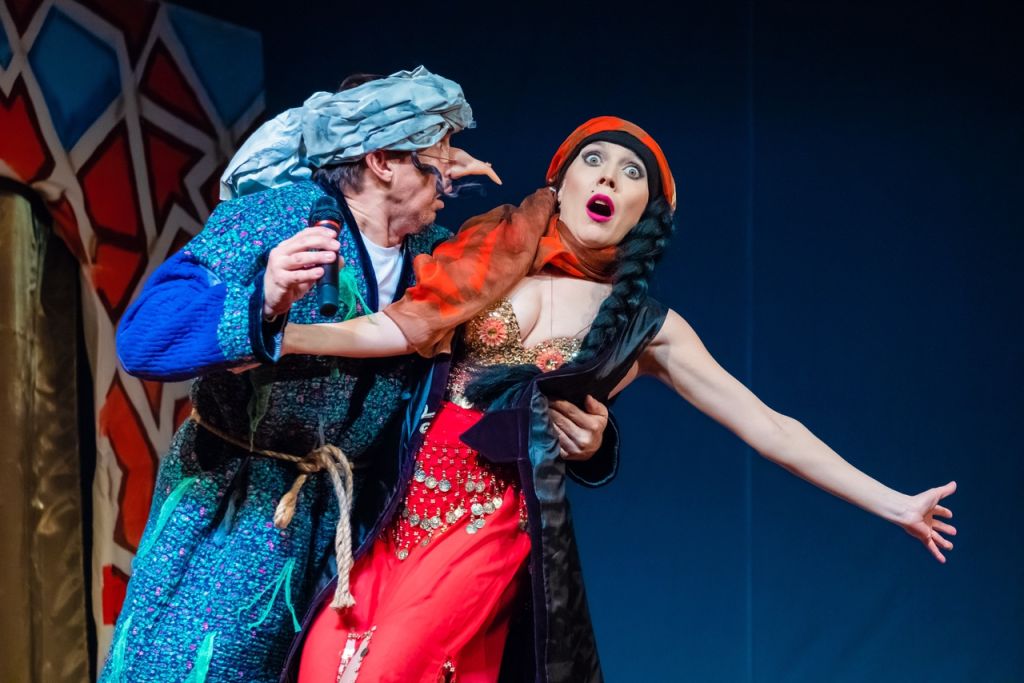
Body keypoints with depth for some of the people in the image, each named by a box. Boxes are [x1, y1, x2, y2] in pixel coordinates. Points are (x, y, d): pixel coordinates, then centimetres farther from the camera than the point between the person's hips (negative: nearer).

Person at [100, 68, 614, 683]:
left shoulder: (438, 256, -1)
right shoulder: (270, 218, -17)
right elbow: (144, 336, -28)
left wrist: (572, 426, -14)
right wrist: (262, 303, -46)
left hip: (353, 515, 5)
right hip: (233, 511, -4)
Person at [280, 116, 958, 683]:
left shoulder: (646, 327, 4)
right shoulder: (496, 258, 8)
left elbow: (766, 425, 6)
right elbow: (399, 329, -2)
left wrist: (895, 504, 6)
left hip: (489, 523, -2)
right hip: (402, 498, 2)